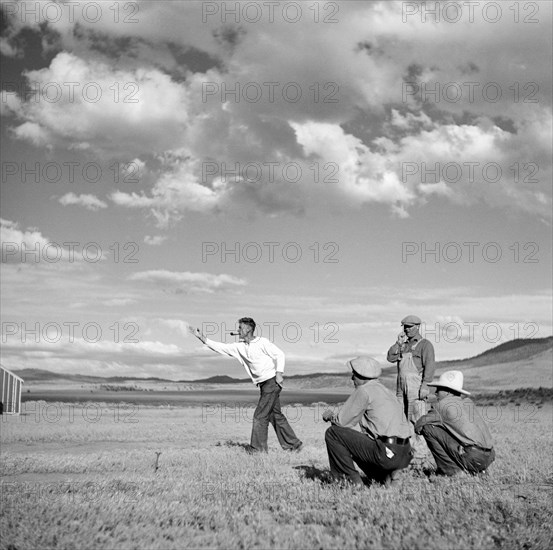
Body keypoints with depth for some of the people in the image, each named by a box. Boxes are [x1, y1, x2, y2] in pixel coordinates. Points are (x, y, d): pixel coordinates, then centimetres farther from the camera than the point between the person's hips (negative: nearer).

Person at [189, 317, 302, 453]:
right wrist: (202, 338, 5)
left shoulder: (262, 342, -10)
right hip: (263, 384, 8)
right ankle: (293, 444, 19)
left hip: (272, 381, -8)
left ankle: (258, 449, -3)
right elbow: (221, 347, 10)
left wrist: (279, 373, -19)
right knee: (275, 416, 11)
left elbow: (280, 354, -11)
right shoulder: (239, 347, 10)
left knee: (260, 416, -9)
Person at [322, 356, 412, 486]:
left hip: (387, 454, -8)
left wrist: (330, 416, 18)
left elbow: (342, 422, -2)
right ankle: (387, 473, 14)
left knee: (332, 433, -1)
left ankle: (350, 478, 1)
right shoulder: (386, 391, 19)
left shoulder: (363, 390, -5)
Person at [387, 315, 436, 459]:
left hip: (416, 385, -6)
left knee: (416, 418, -10)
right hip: (401, 386, 7)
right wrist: (398, 343, 0)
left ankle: (420, 450, -9)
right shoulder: (403, 344, 21)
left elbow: (430, 365, -9)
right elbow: (391, 358, 11)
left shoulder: (425, 344, 0)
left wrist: (425, 385, -18)